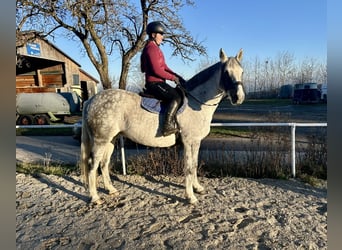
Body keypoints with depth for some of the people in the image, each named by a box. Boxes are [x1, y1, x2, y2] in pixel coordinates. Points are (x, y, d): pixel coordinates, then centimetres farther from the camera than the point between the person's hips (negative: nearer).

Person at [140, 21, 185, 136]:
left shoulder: (155, 48, 22)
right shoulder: (151, 48, -11)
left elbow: (164, 67, 21)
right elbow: (156, 70, -21)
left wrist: (177, 76, 10)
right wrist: (173, 77, -12)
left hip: (157, 83, 11)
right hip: (154, 83, -11)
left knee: (177, 94, 17)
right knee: (176, 97, -23)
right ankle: (168, 126, -28)